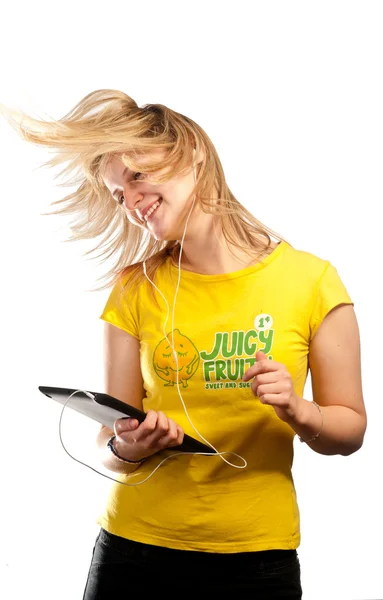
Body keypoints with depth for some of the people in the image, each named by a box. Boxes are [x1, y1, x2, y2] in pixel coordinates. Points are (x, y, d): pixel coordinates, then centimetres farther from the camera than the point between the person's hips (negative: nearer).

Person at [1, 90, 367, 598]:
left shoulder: (311, 281, -7)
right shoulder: (135, 290, -2)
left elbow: (349, 431, 0)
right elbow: (109, 441, 0)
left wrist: (298, 412, -19)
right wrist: (126, 448, -21)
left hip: (257, 554, -1)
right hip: (137, 544, 1)